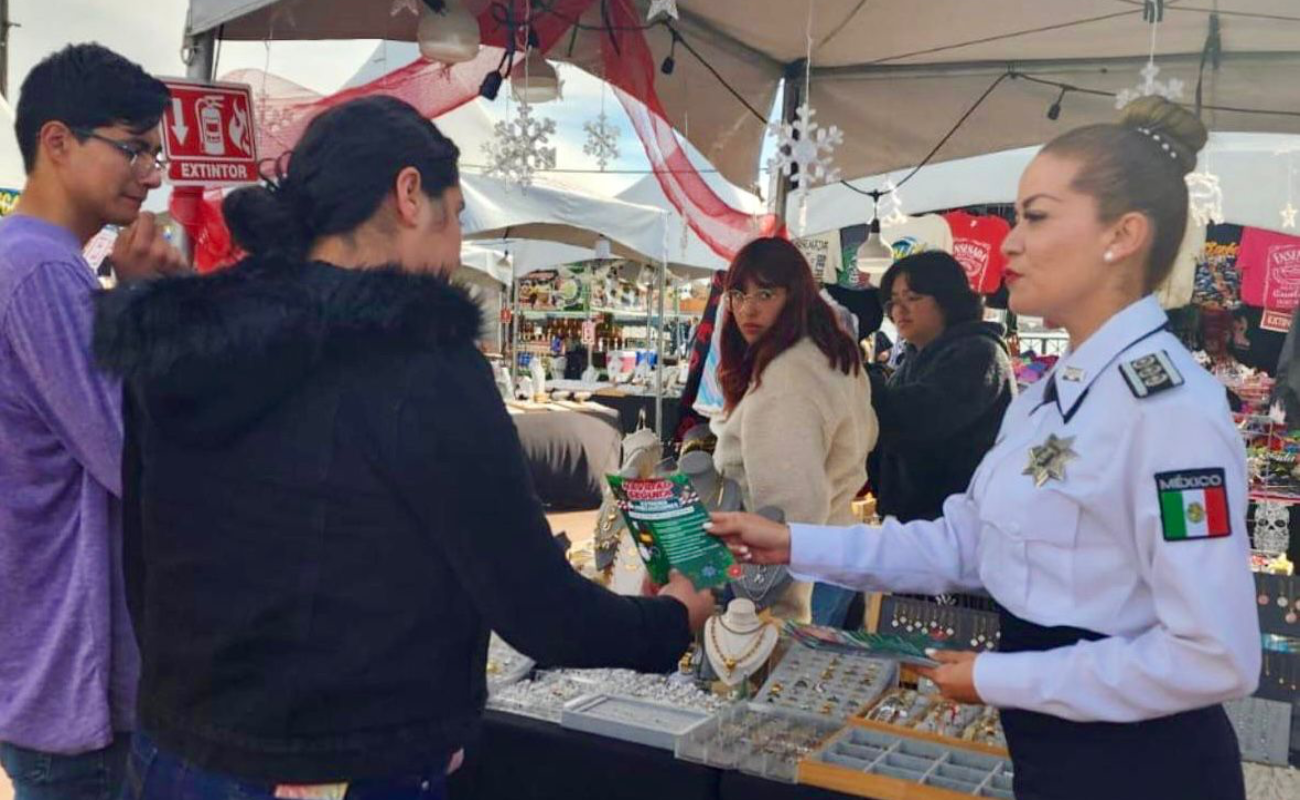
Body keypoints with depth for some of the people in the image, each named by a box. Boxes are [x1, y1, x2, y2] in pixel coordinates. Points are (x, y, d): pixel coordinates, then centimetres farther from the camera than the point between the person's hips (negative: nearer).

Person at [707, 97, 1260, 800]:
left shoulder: (1172, 406, -23)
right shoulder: (1052, 393, 5)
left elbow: (1214, 658, -25)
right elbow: (965, 543, 7)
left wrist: (998, 680, -18)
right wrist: (794, 546, 1)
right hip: (1053, 743, 8)